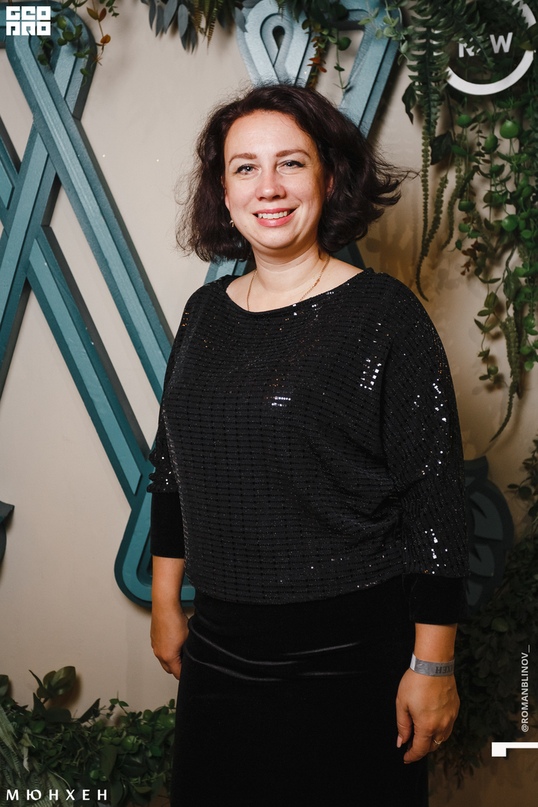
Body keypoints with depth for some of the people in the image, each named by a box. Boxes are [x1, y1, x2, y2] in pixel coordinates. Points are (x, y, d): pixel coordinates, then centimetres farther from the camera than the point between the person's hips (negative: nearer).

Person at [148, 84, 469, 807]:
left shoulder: (384, 315, -12)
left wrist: (433, 666, -13)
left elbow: (436, 498, -13)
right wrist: (166, 603, 15)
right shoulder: (206, 311, 5)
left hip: (351, 655, -5)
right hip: (219, 646, 5)